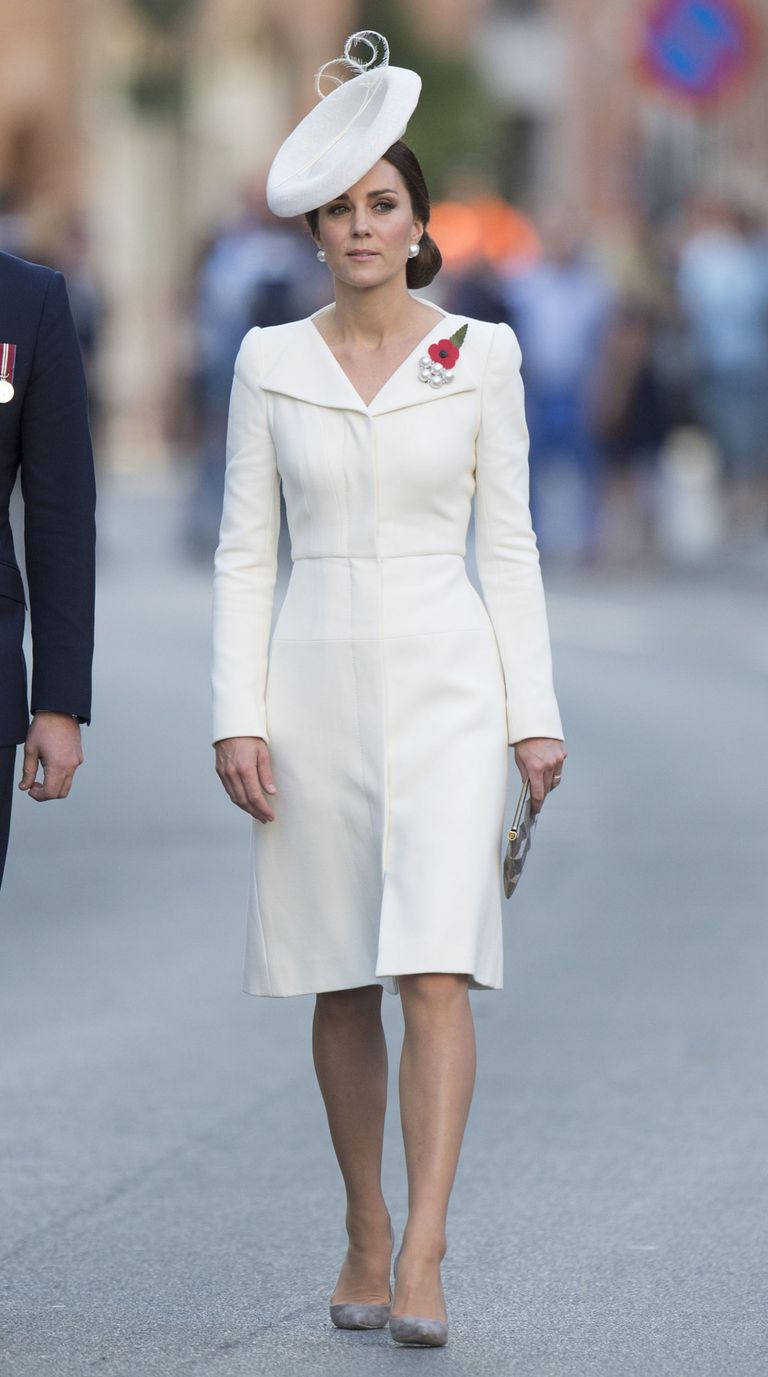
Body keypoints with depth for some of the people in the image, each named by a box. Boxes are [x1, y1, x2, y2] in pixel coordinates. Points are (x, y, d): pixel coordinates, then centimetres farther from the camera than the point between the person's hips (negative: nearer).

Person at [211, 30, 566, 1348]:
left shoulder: (480, 356, 2)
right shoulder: (270, 362, 4)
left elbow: (508, 544, 4)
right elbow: (244, 552, 5)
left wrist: (534, 713, 1)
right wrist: (237, 717, -3)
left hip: (445, 682, -2)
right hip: (318, 682, 2)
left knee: (435, 968, -14)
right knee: (340, 983, 8)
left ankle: (422, 1256, -17)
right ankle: (364, 1231, 22)